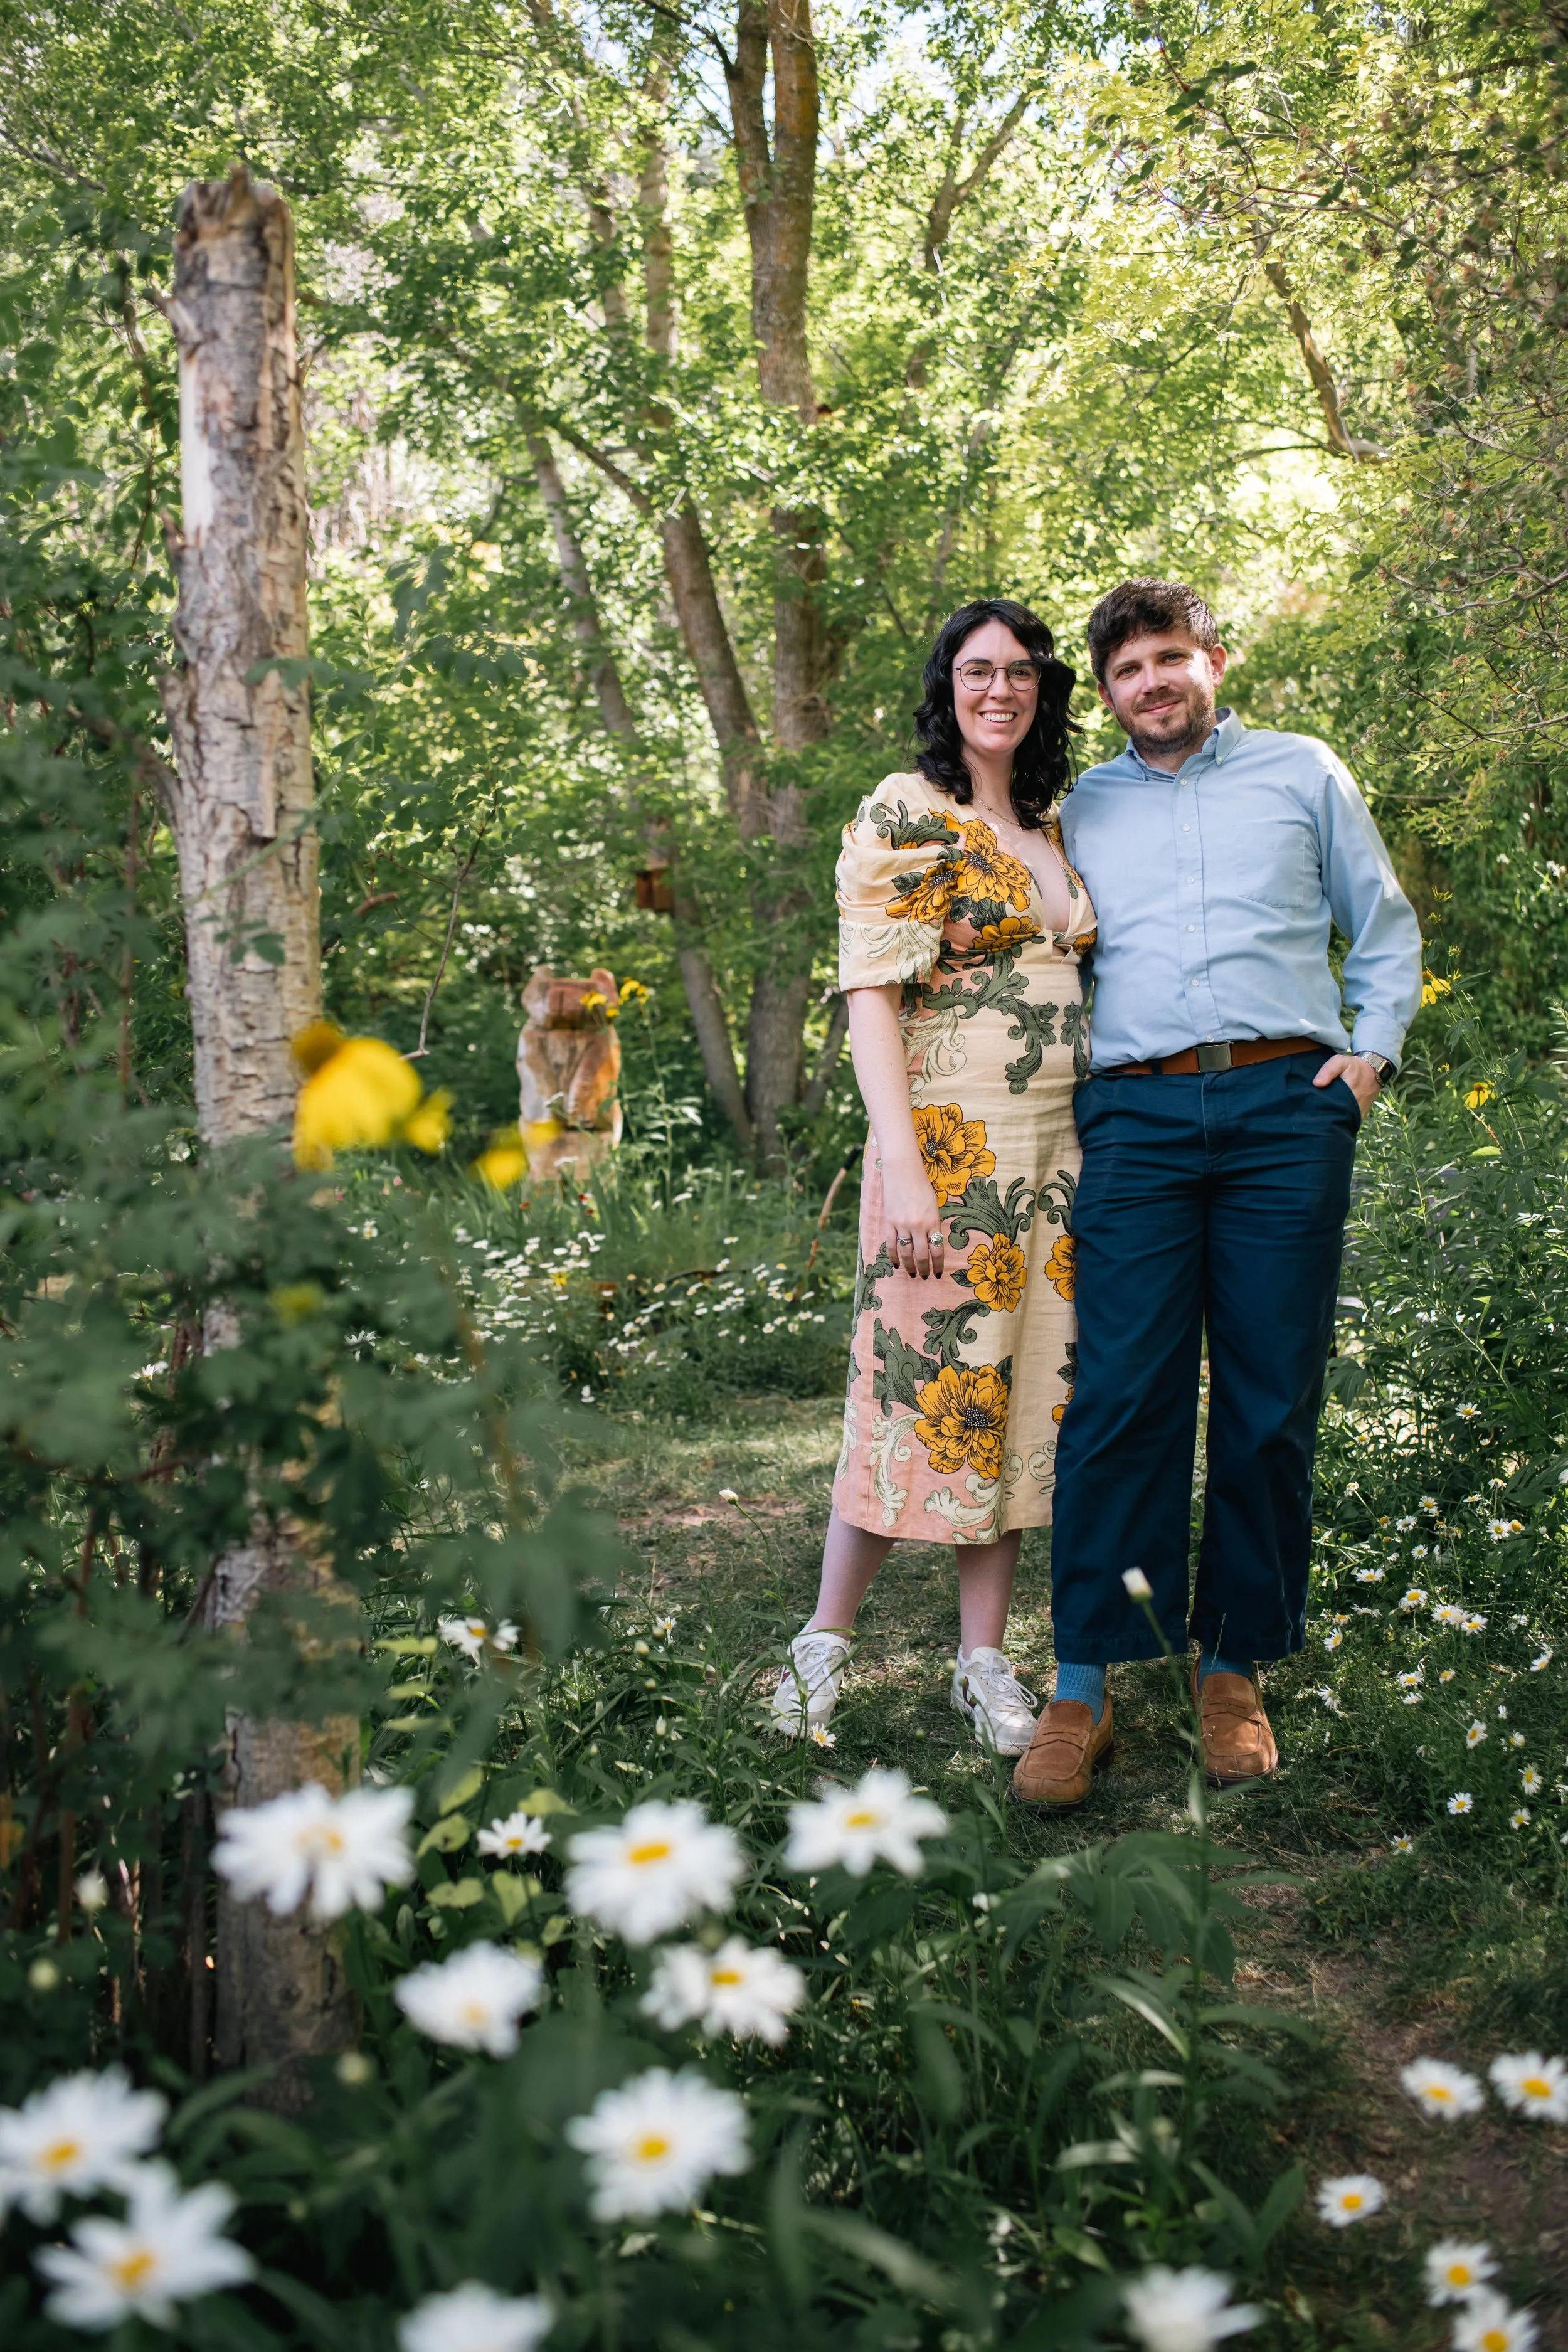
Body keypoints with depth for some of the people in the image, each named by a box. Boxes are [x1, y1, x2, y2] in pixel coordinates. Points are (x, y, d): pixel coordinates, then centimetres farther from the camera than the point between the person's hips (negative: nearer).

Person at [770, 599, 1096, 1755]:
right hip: (948, 1141, -6)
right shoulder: (903, 814, -5)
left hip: (1057, 1149, 6)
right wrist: (902, 1166, -19)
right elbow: (870, 994, -11)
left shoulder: (1058, 824, 15)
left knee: (1020, 1389, 8)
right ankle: (826, 1639, 11)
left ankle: (984, 1656, 16)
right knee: (921, 1383, -4)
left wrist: (1103, 1140, 14)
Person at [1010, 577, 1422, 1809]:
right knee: (1121, 1396, -9)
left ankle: (1234, 1670, 11)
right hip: (1136, 1117, 0)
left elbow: (1385, 928, 19)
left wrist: (1371, 1050, 4)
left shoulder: (1303, 772, 16)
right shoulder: (1079, 809, 20)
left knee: (1272, 1403, 0)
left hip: (1287, 1107, 0)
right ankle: (1083, 1689, -5)